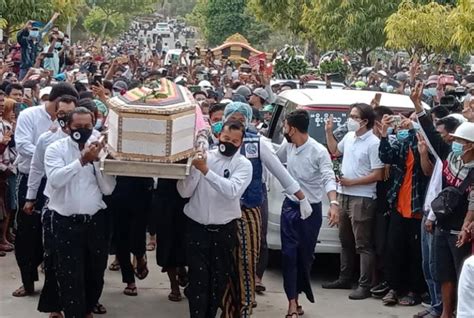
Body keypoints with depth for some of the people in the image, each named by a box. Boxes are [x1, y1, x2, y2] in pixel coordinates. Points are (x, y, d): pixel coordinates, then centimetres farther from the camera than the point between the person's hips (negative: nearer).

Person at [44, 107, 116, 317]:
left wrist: (97, 161, -14)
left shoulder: (99, 149, 3)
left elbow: (108, 189, -3)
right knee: (70, 277, -3)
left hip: (96, 221, 3)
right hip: (66, 222, -3)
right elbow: (55, 179, -22)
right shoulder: (56, 149, -5)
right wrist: (82, 161, -29)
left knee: (95, 273, 17)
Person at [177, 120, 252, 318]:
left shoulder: (243, 165, -4)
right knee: (198, 280, -4)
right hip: (197, 228, 0)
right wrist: (194, 168, -20)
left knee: (219, 280, 10)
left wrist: (206, 170, -29)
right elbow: (184, 192, -5)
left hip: (225, 230, 1)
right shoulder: (203, 157, -1)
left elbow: (232, 190, -23)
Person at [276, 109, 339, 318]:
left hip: (310, 209, -5)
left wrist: (333, 204, -43)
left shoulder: (318, 151, -18)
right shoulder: (287, 147, 1)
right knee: (289, 254, -5)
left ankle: (295, 297, 25)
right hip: (289, 206, 5)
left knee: (305, 256, 7)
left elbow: (329, 178, -28)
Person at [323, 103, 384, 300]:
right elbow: (335, 151, 29)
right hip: (345, 196, 9)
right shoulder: (349, 137, 8)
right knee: (346, 241, 18)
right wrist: (329, 132, 16)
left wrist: (352, 182, -17)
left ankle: (365, 286, -2)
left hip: (362, 199, -9)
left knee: (363, 244, -5)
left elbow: (377, 175, -18)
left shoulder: (373, 143, -17)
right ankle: (345, 279, 30)